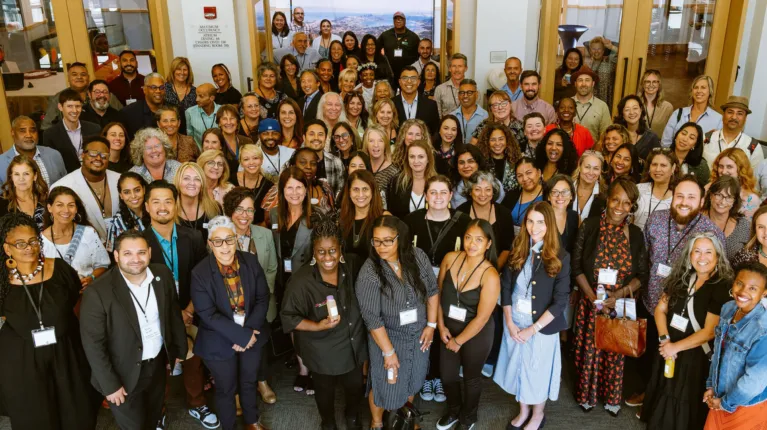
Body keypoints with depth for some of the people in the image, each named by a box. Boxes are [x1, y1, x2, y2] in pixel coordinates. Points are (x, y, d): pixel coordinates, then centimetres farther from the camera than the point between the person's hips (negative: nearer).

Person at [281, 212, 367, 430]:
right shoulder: (301, 281, -27)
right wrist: (318, 326, -29)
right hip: (322, 352, -3)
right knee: (325, 390, 24)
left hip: (354, 345, 3)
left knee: (356, 387, 25)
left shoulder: (352, 265, -17)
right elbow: (289, 317, -19)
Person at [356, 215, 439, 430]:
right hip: (387, 337, -4)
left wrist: (431, 324, -4)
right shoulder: (369, 272, -26)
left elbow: (432, 290, -2)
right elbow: (372, 318, -22)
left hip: (419, 332, 4)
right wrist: (389, 351, -18)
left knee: (413, 377, 25)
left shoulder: (418, 256, -14)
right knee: (385, 383, 13)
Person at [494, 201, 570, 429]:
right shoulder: (517, 250, -3)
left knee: (538, 369, 13)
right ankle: (523, 411, 41)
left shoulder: (560, 257, -14)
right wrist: (510, 322, -9)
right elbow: (505, 287, -1)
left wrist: (533, 328, -15)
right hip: (514, 321, 3)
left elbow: (560, 301, -14)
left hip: (542, 325, -3)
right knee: (517, 367, 17)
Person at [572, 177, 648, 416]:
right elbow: (576, 267, -6)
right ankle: (587, 394, 32)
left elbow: (642, 275, 2)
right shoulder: (589, 226, -7)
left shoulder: (635, 234, -2)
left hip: (621, 305, 1)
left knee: (615, 353, 13)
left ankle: (612, 397, 33)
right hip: (591, 302, -1)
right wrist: (593, 297, -15)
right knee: (590, 350, 10)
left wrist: (619, 294, -15)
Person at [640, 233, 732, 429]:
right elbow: (660, 309, 3)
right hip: (667, 351, 5)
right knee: (662, 397, 20)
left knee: (683, 408, 10)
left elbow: (710, 331, -19)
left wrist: (676, 347, -16)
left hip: (695, 358, -5)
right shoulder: (682, 277, 2)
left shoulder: (723, 288, -16)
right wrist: (665, 339, -12)